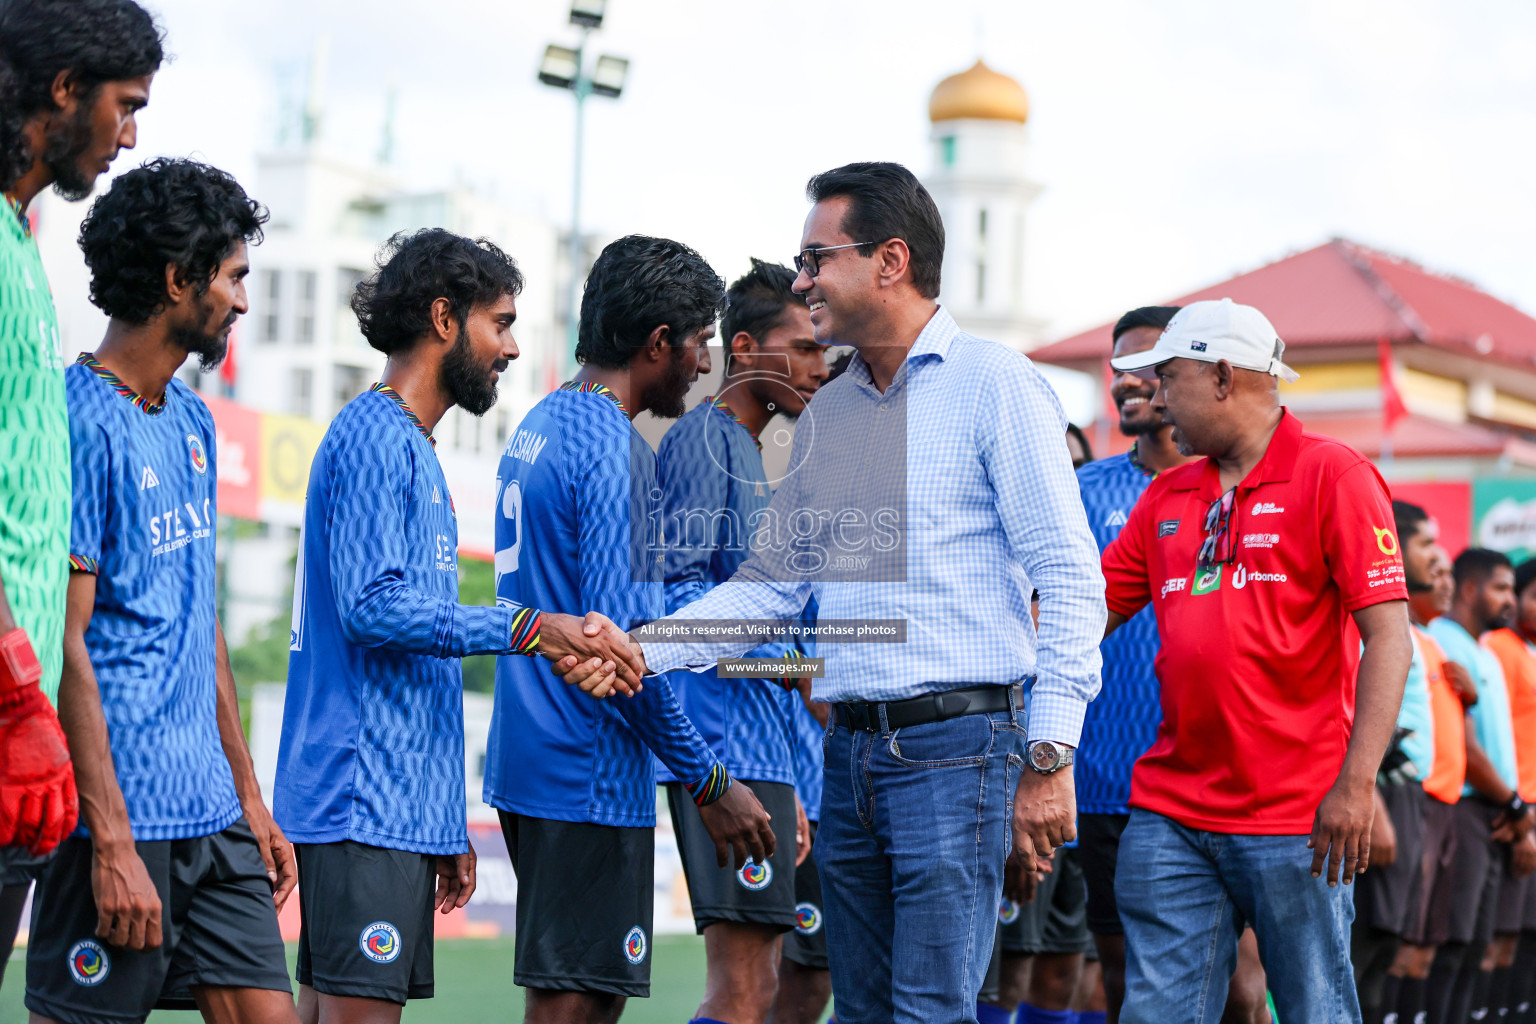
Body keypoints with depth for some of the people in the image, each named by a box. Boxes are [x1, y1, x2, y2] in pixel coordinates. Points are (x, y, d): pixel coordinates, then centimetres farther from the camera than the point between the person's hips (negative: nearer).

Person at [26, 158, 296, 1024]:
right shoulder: (81, 423, -12)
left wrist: (249, 795, 18)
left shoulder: (193, 422, 14)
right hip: (121, 817, -8)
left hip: (211, 814, 8)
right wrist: (112, 841, -19)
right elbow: (60, 646, -16)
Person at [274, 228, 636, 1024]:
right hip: (365, 802, -10)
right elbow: (371, 604, -21)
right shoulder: (375, 436, -8)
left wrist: (447, 828, 23)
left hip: (401, 801, 10)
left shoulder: (412, 448, 23)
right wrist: (523, 630, -21)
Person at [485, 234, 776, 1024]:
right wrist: (709, 782, -16)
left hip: (525, 760, 10)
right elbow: (620, 640, -22)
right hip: (589, 779, -10)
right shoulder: (614, 451, -16)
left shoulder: (538, 427, 15)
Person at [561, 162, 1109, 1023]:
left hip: (955, 748, -7)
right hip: (849, 753, 7)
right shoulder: (824, 416, 16)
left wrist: (1050, 759, -15)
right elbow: (776, 579, 16)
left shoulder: (994, 384, -5)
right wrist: (646, 648, 1)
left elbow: (1070, 579, -10)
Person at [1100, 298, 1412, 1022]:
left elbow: (1388, 637, -11)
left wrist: (1356, 783, -18)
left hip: (1294, 820, -5)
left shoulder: (1333, 476, -4)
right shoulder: (1166, 497, 15)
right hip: (1170, 816, 5)